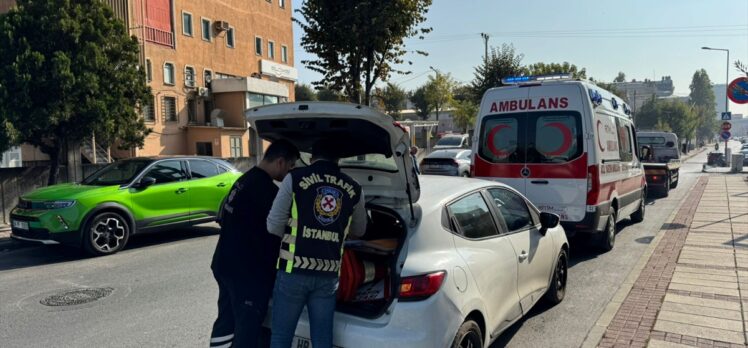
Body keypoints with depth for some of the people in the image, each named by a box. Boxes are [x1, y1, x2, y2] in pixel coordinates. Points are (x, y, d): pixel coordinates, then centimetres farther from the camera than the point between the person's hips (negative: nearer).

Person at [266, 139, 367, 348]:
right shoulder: (353, 189, 7)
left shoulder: (295, 179, -3)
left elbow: (273, 225, -2)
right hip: (328, 275, 3)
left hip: (294, 270, -2)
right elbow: (359, 231, 21)